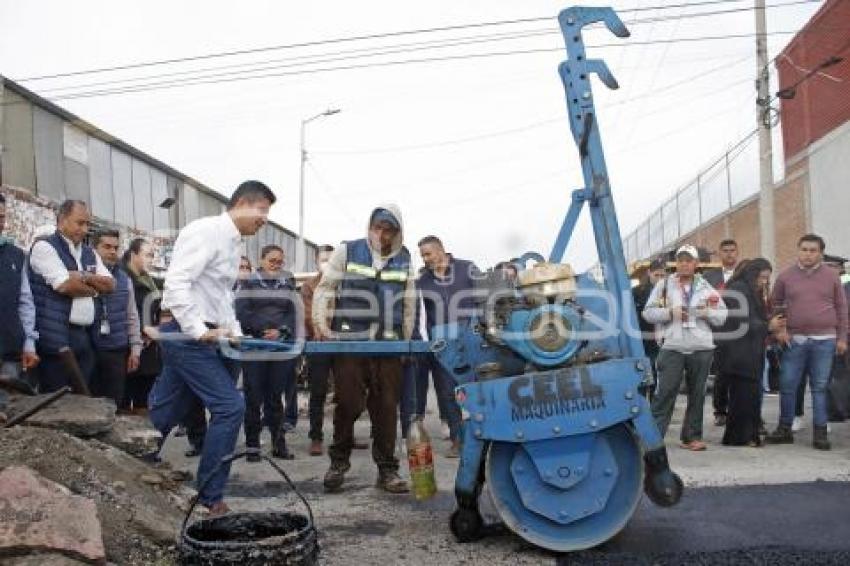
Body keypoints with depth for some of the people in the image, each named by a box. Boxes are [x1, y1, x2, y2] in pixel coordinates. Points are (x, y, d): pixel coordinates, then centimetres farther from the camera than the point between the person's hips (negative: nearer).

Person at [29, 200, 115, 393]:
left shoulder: (90, 253, 19)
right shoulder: (44, 247, -4)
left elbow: (110, 284, 9)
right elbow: (65, 285, -14)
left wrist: (84, 277, -6)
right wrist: (95, 287, 2)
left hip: (85, 337, 7)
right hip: (56, 337, -7)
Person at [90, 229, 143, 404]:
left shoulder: (124, 279, 10)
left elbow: (132, 316, 14)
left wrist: (135, 348, 9)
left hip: (117, 351, 4)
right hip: (88, 349, -3)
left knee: (114, 403, 6)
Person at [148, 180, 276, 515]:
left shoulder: (232, 242, 16)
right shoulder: (207, 231, -13)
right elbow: (176, 283, -22)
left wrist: (235, 333, 11)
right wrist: (199, 331, -23)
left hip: (202, 337, 9)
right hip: (186, 334, -9)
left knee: (163, 414, 15)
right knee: (230, 406, -10)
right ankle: (211, 498, -1)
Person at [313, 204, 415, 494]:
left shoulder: (404, 260, 12)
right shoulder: (347, 251, 4)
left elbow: (409, 303, 15)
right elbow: (325, 288, 5)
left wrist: (406, 339, 12)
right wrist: (321, 324, -7)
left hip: (388, 344, 2)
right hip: (349, 340, -2)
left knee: (386, 406, 3)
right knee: (348, 404, -2)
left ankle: (387, 469, 13)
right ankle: (338, 461, 18)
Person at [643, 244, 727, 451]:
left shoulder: (706, 288, 13)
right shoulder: (664, 285, 7)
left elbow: (723, 316, 13)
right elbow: (648, 313, 2)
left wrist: (708, 313, -7)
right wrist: (669, 313, -12)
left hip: (701, 349, 3)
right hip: (672, 348, -3)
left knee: (697, 394, 8)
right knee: (665, 393, -7)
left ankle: (692, 436, 18)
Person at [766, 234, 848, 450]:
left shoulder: (831, 275, 5)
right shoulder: (786, 276, 5)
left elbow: (841, 307, 8)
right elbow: (776, 305, 13)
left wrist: (842, 337, 4)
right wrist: (778, 329, 1)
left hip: (824, 340, 0)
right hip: (794, 340, 0)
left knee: (820, 387, 4)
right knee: (787, 385, 2)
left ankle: (820, 433, 11)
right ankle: (785, 429, 14)